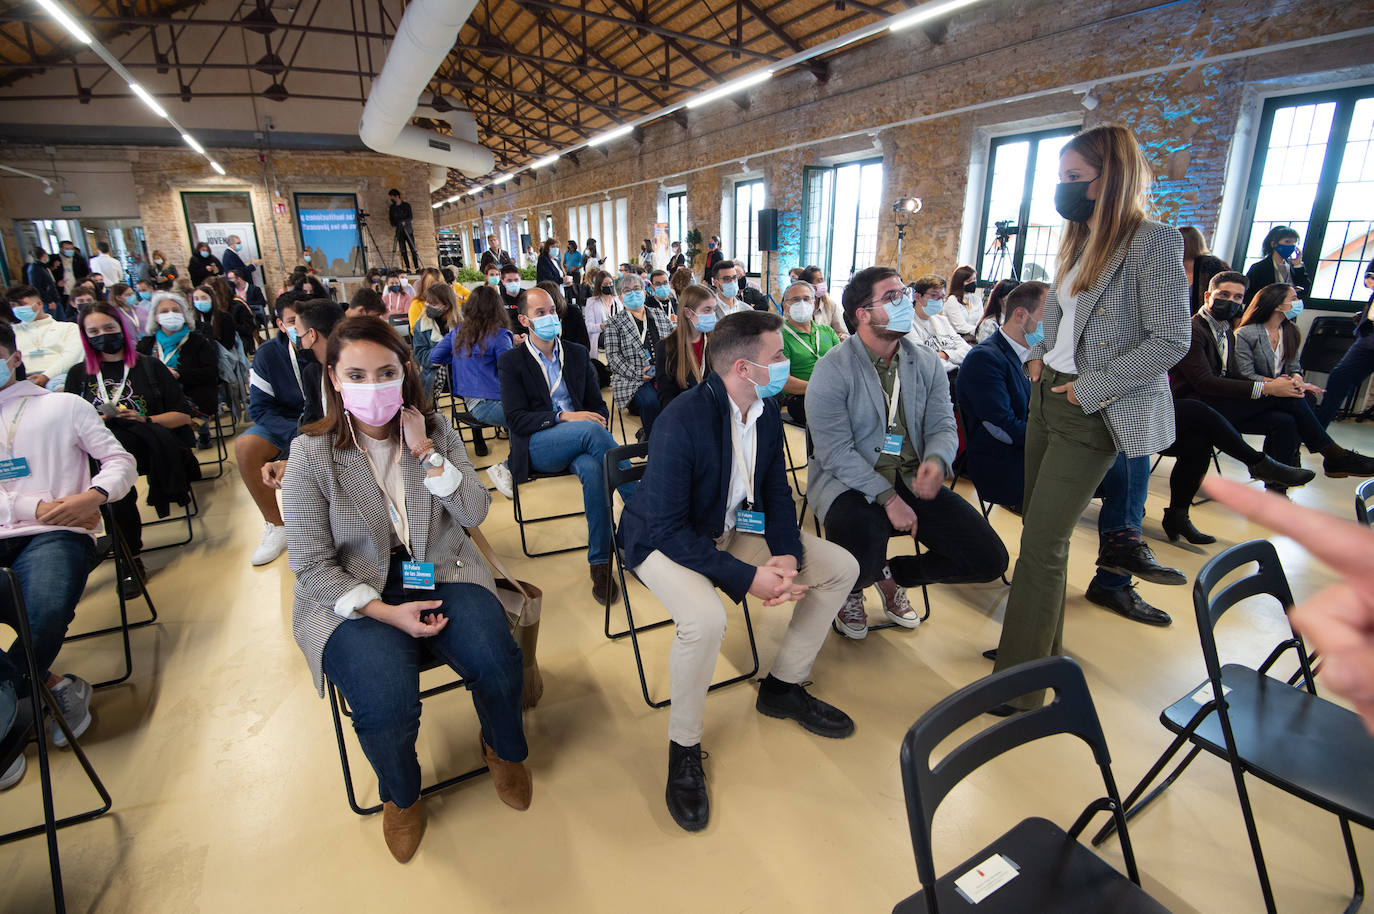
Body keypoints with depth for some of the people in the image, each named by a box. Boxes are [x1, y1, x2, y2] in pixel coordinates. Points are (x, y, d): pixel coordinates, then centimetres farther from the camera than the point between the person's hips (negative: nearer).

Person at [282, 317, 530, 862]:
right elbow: (313, 567, -7)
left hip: (440, 575, 2)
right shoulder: (312, 454, -7)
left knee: (497, 664, -23)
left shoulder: (435, 430, 1)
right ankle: (401, 796, 12)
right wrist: (386, 611, -18)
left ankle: (504, 750, 15)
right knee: (387, 707, -26)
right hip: (353, 595, -2)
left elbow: (474, 514, -7)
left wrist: (426, 452, -17)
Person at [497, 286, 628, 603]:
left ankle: (600, 562, -28)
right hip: (536, 446, -3)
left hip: (579, 442, 3)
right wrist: (563, 417, -19)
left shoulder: (578, 354, 17)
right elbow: (515, 419, -6)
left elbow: (598, 405, 17)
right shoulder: (511, 361, 5)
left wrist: (597, 425, -8)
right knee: (591, 430, -34)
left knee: (593, 468, -35)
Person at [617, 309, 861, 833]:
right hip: (665, 540, -7)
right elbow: (668, 529, -28)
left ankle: (783, 687, 19)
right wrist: (747, 579, -29)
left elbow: (776, 490, 4)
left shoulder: (766, 411, -5)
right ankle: (683, 749, -7)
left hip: (732, 528, 8)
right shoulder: (683, 421, -29)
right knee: (705, 618, -37)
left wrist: (787, 555, -14)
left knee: (840, 567, 1)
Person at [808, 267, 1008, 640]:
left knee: (990, 559, -6)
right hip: (850, 483, -5)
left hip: (912, 480, 6)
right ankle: (850, 593, 8)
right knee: (861, 563, -34)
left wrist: (936, 461, -20)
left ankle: (893, 573, 20)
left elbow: (943, 426, 5)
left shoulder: (927, 362, 7)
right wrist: (887, 497, -23)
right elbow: (836, 451, -16)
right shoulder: (832, 368, -11)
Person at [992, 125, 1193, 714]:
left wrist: (1090, 389, -16)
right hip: (1048, 399, 8)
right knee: (1039, 530, 14)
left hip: (1091, 414, -8)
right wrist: (1040, 356, 7)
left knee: (1042, 543, -8)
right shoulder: (1079, 242, 12)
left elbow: (1171, 340, -14)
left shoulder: (1154, 243, -11)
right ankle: (1043, 646, 31)